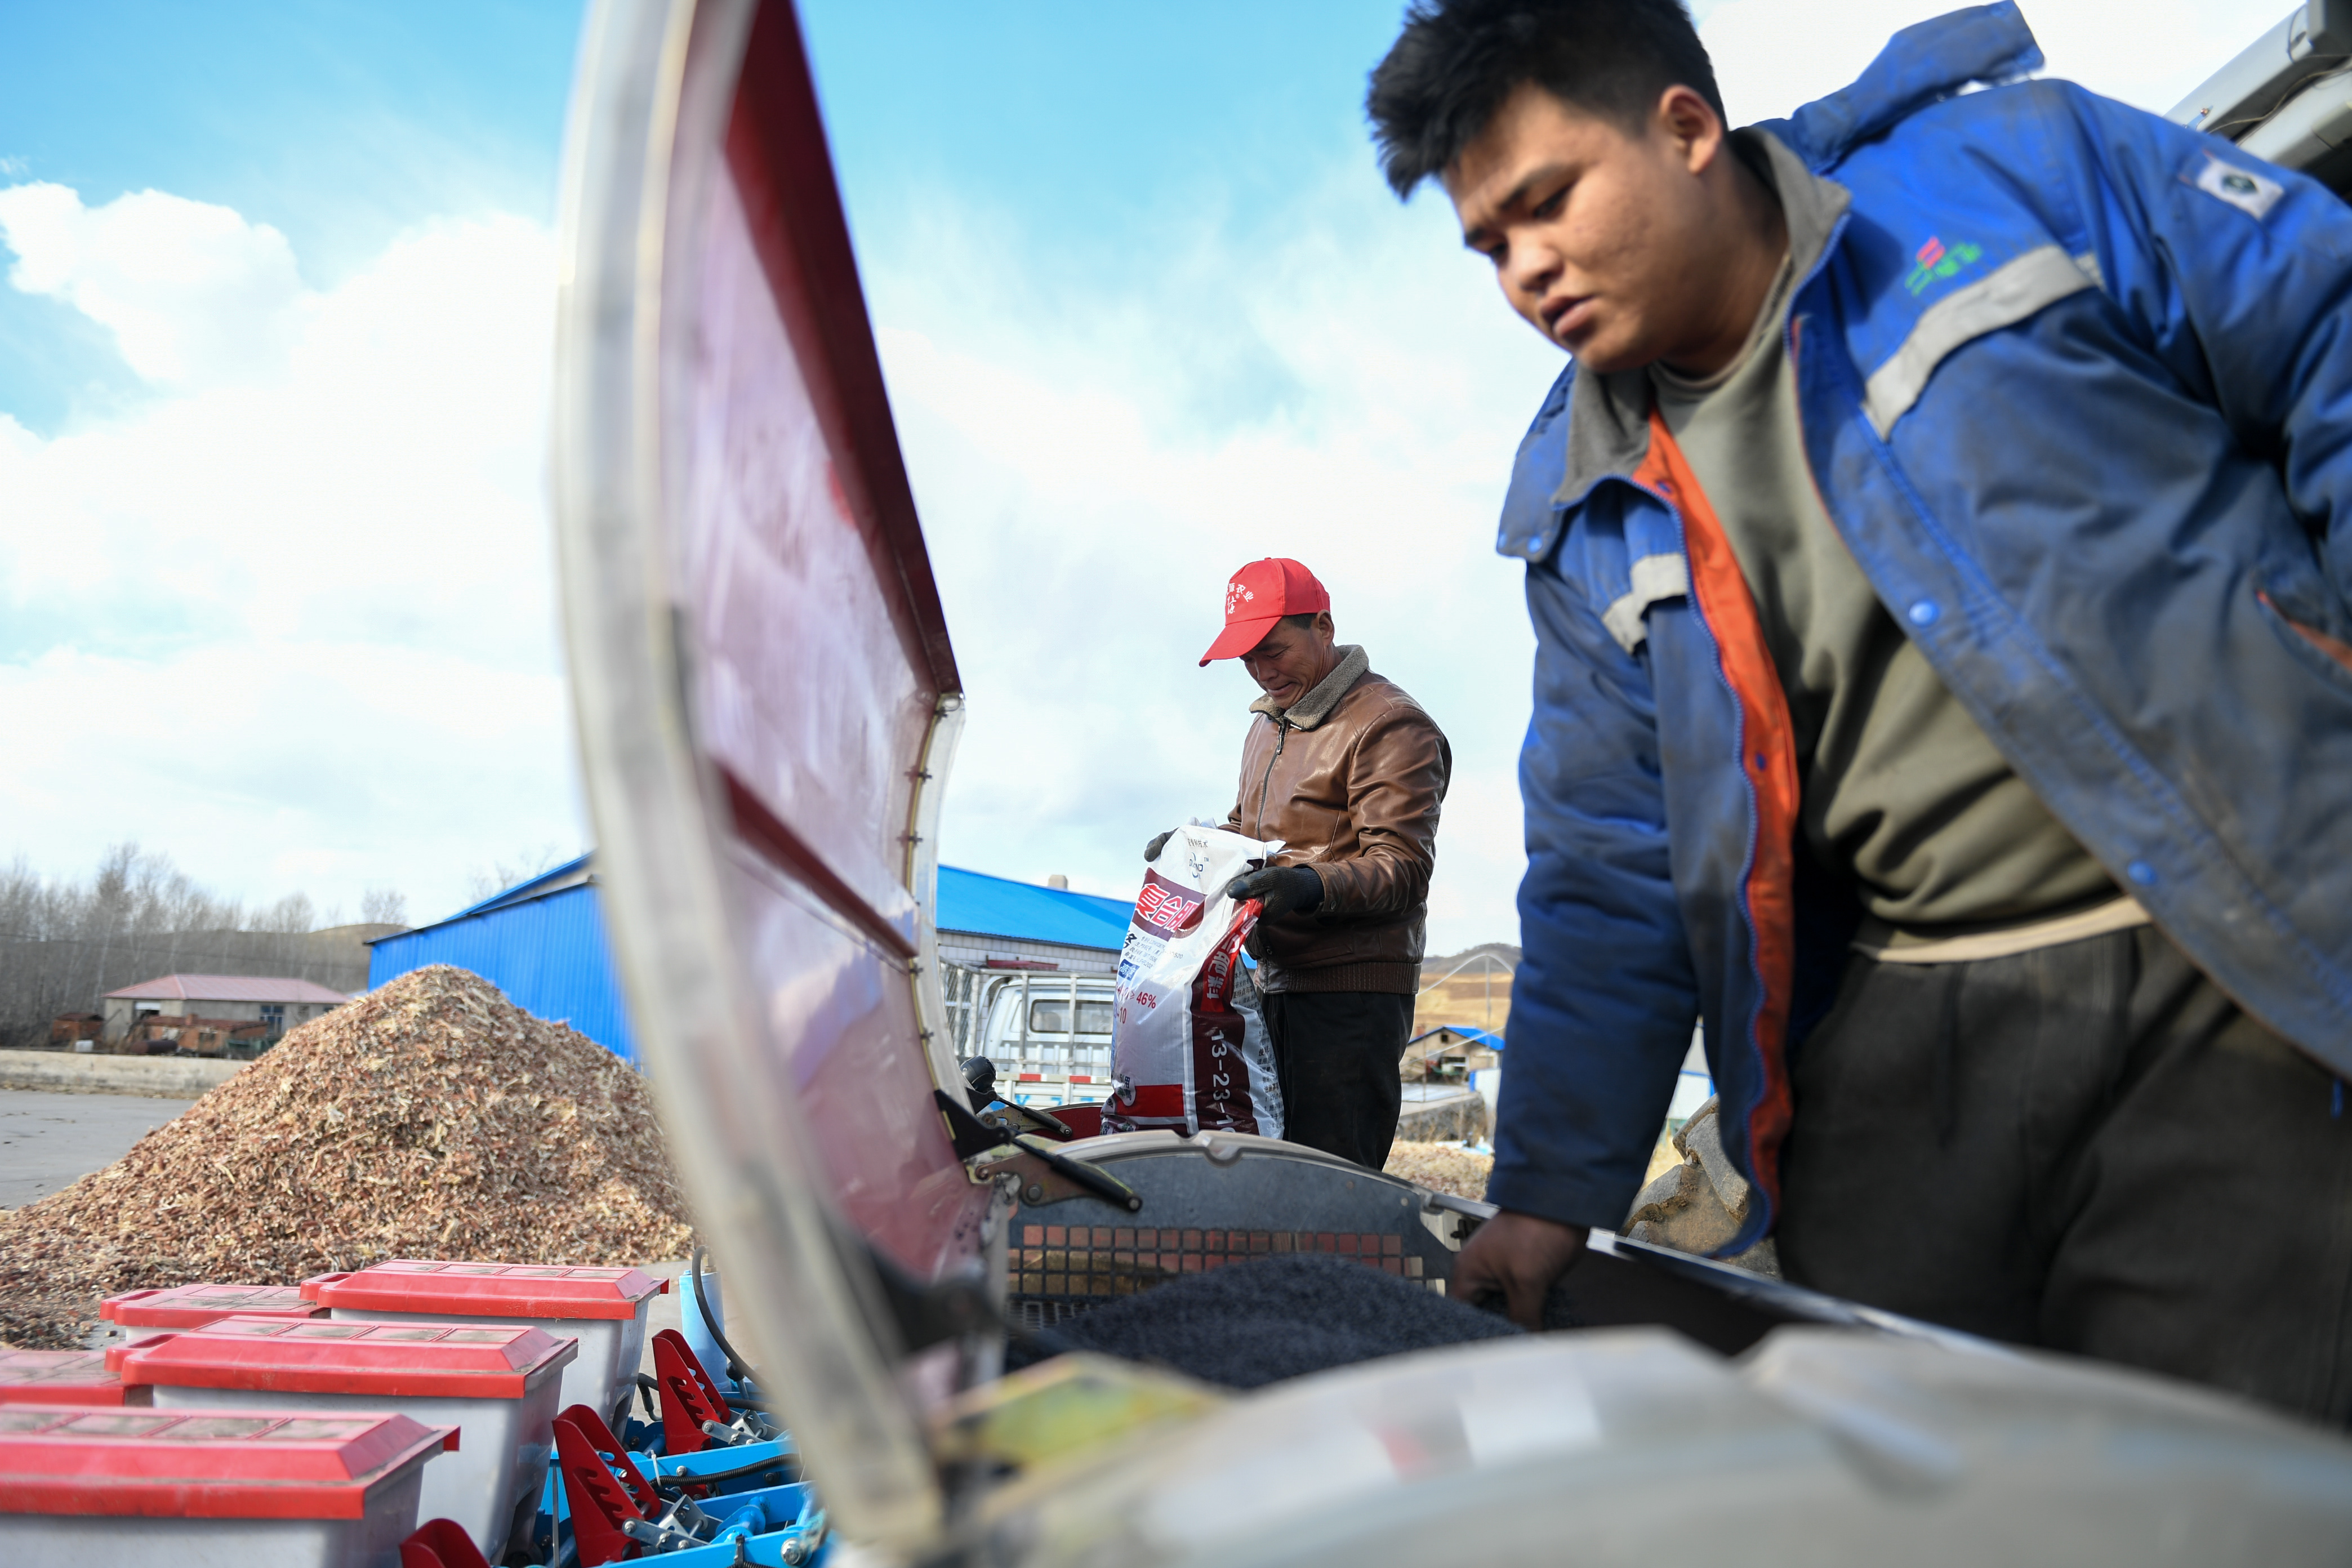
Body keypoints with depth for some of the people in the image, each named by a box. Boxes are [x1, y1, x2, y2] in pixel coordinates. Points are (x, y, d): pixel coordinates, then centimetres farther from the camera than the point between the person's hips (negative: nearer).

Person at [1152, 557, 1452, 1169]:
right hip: (1276, 986, 8)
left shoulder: (1389, 724, -7)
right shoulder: (1268, 725, 21)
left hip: (1351, 991, -8)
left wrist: (1313, 887, -32)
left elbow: (1403, 868, -15)